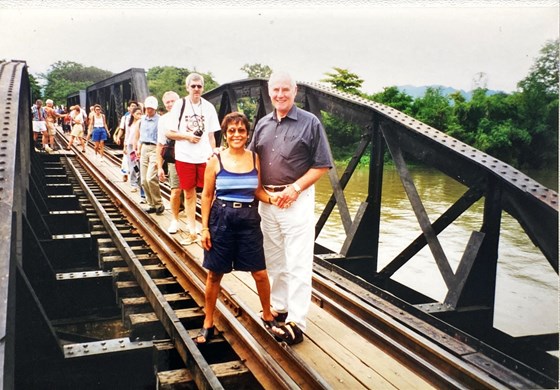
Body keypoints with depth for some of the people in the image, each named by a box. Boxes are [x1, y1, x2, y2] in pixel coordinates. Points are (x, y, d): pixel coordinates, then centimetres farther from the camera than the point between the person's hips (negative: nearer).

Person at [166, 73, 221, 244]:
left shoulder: (208, 107, 4)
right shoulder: (179, 105, -1)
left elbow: (211, 135, 8)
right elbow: (169, 133, 1)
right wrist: (187, 136, -12)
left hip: (205, 158, 1)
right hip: (184, 157, 0)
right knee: (189, 194, 9)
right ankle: (192, 232, 20)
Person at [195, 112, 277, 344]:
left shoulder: (255, 159, 1)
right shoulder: (215, 161, -4)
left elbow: (258, 191, 9)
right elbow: (207, 195, -1)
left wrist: (273, 199, -12)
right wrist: (204, 228, -4)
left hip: (249, 220, 1)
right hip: (221, 219, -1)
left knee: (260, 273, 5)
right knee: (214, 274, 8)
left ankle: (267, 317, 29)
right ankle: (208, 324, 25)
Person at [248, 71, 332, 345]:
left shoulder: (310, 123, -5)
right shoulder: (263, 124, 10)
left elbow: (322, 165, -6)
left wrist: (295, 188, -15)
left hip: (297, 198, -6)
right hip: (267, 199, 6)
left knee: (297, 263, -3)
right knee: (273, 259, 15)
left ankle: (295, 322, 2)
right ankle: (278, 307, 30)